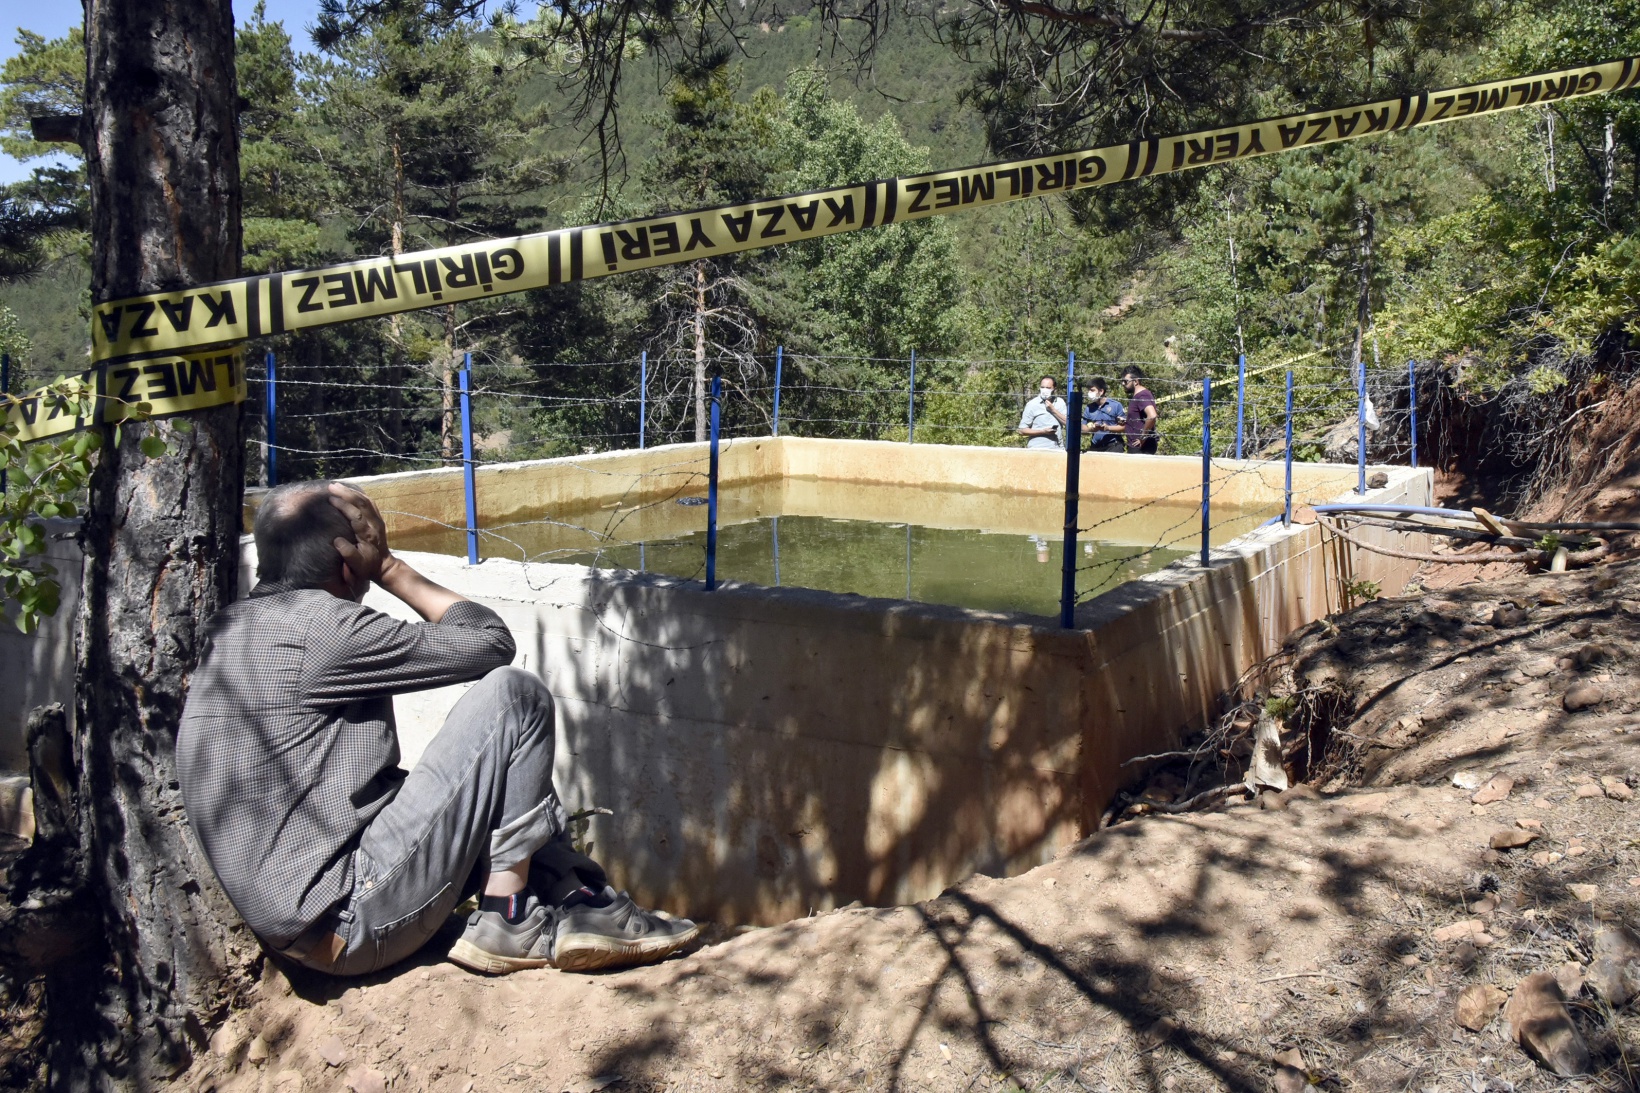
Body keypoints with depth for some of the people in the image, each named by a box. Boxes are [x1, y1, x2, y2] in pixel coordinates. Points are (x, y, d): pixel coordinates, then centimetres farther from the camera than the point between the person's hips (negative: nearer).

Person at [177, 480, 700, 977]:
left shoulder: (235, 626, 13)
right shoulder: (318, 626, -17)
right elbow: (490, 642, -12)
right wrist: (392, 569, -1)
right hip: (355, 922, -10)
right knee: (513, 695, -12)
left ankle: (573, 895, 6)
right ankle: (508, 918, -6)